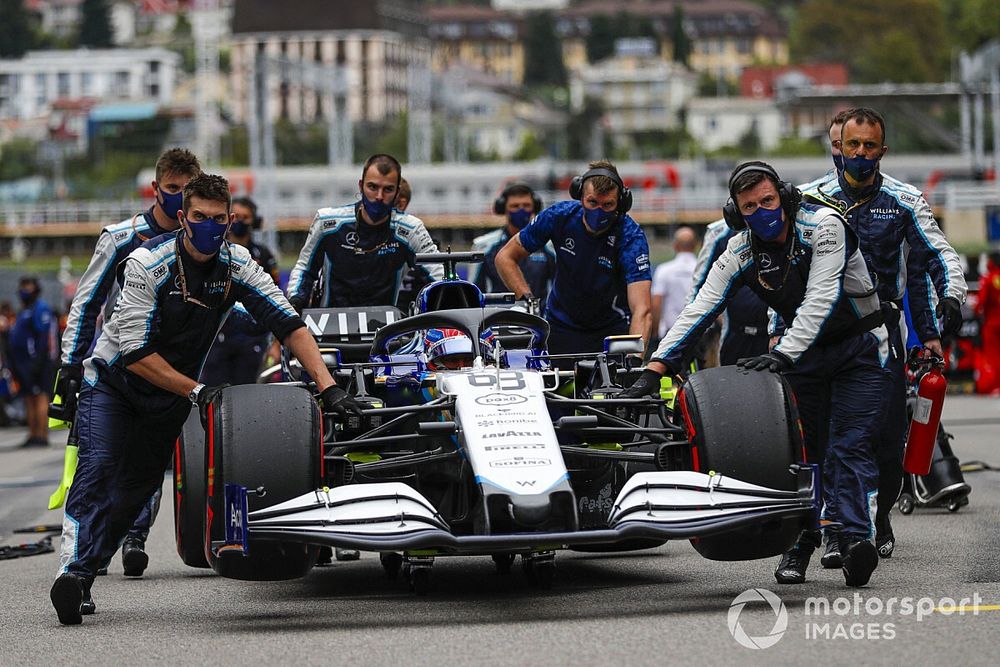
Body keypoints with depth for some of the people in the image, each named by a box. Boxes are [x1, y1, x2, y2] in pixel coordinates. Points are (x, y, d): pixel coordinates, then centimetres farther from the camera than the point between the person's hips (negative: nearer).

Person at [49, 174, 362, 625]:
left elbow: (288, 324, -17)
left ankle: (85, 571, 11)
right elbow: (135, 352, -29)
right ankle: (73, 570, -36)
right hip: (114, 377, -5)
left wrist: (327, 385, -28)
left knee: (139, 485, 3)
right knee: (99, 466, -24)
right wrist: (196, 392, -32)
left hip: (172, 393, 5)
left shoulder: (237, 265, -14)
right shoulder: (146, 264, -26)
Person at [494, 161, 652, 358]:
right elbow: (505, 257, -1)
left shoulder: (631, 236, -23)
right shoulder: (559, 216, -15)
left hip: (612, 328, -2)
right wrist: (528, 299, -16)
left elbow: (642, 311, -33)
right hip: (561, 325, 2)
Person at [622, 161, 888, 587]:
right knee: (802, 447, -3)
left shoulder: (822, 226, -22)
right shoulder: (740, 253, -9)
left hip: (858, 348, -4)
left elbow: (821, 300, -32)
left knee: (848, 447, -17)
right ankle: (800, 543, 4)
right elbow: (699, 311, -14)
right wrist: (656, 368, -26)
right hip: (803, 351, 5)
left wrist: (782, 355, -44)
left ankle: (854, 538, -28)